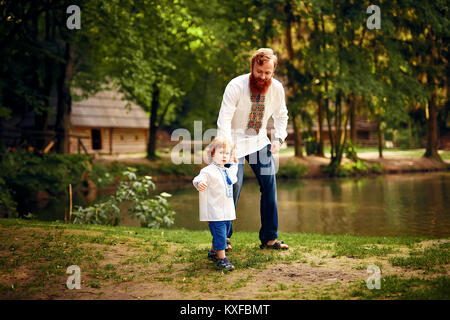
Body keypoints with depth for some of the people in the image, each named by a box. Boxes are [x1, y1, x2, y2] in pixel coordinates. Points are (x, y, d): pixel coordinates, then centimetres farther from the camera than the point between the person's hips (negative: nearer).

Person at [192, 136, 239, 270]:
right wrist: (199, 184, -53)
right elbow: (197, 179, -30)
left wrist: (234, 164, 34)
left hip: (227, 211, 9)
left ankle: (213, 253, 38)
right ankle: (222, 259, -2)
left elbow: (233, 180, 34)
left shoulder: (227, 171, 11)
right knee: (220, 235, -9)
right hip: (215, 211, -9)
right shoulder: (209, 171, -15)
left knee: (225, 233, 19)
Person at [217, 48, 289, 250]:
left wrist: (279, 138, 1)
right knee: (232, 188, -10)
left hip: (259, 141, 4)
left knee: (269, 185, -2)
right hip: (235, 140, -4)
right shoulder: (236, 86, -20)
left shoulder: (277, 88, -5)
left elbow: (281, 115, 14)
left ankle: (269, 238, 8)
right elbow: (224, 120, -23)